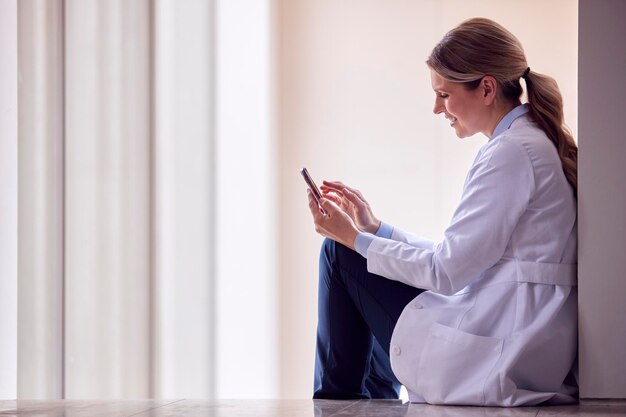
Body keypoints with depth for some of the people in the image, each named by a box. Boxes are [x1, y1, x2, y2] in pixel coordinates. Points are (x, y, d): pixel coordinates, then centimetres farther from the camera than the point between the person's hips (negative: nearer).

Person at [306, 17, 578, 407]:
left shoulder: (512, 152, -17)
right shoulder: (537, 144, 13)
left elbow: (448, 270, -18)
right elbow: (462, 256, 15)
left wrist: (355, 238, -7)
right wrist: (374, 227, 13)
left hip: (499, 358, -11)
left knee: (340, 251, 1)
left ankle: (338, 399, 15)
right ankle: (377, 400, 39)